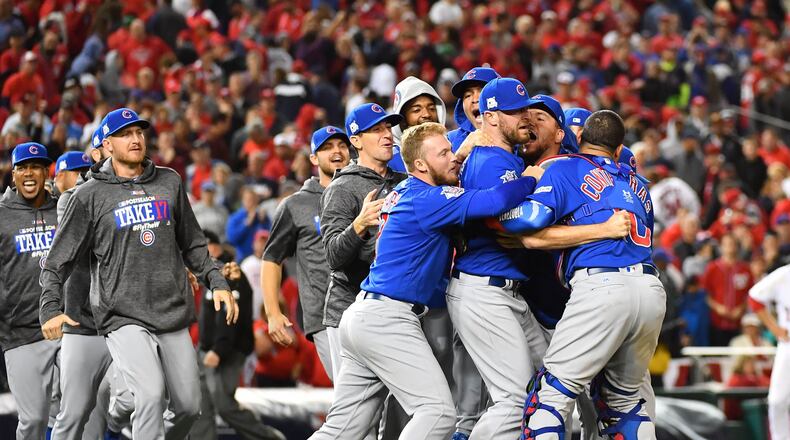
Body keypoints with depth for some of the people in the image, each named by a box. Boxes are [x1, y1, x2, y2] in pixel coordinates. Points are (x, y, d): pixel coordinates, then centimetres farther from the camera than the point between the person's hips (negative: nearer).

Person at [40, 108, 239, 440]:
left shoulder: (169, 183, 13)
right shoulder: (91, 196, 2)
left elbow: (192, 244, 23)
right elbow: (57, 262, 2)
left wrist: (216, 282, 12)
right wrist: (51, 310, -12)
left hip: (173, 315, 4)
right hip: (123, 316, -4)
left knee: (188, 405, 3)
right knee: (151, 393, -24)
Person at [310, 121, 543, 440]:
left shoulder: (403, 193, 17)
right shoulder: (427, 198, -12)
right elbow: (494, 202, -25)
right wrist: (529, 179, -7)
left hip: (360, 318, 10)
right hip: (387, 320, -10)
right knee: (438, 412, -16)